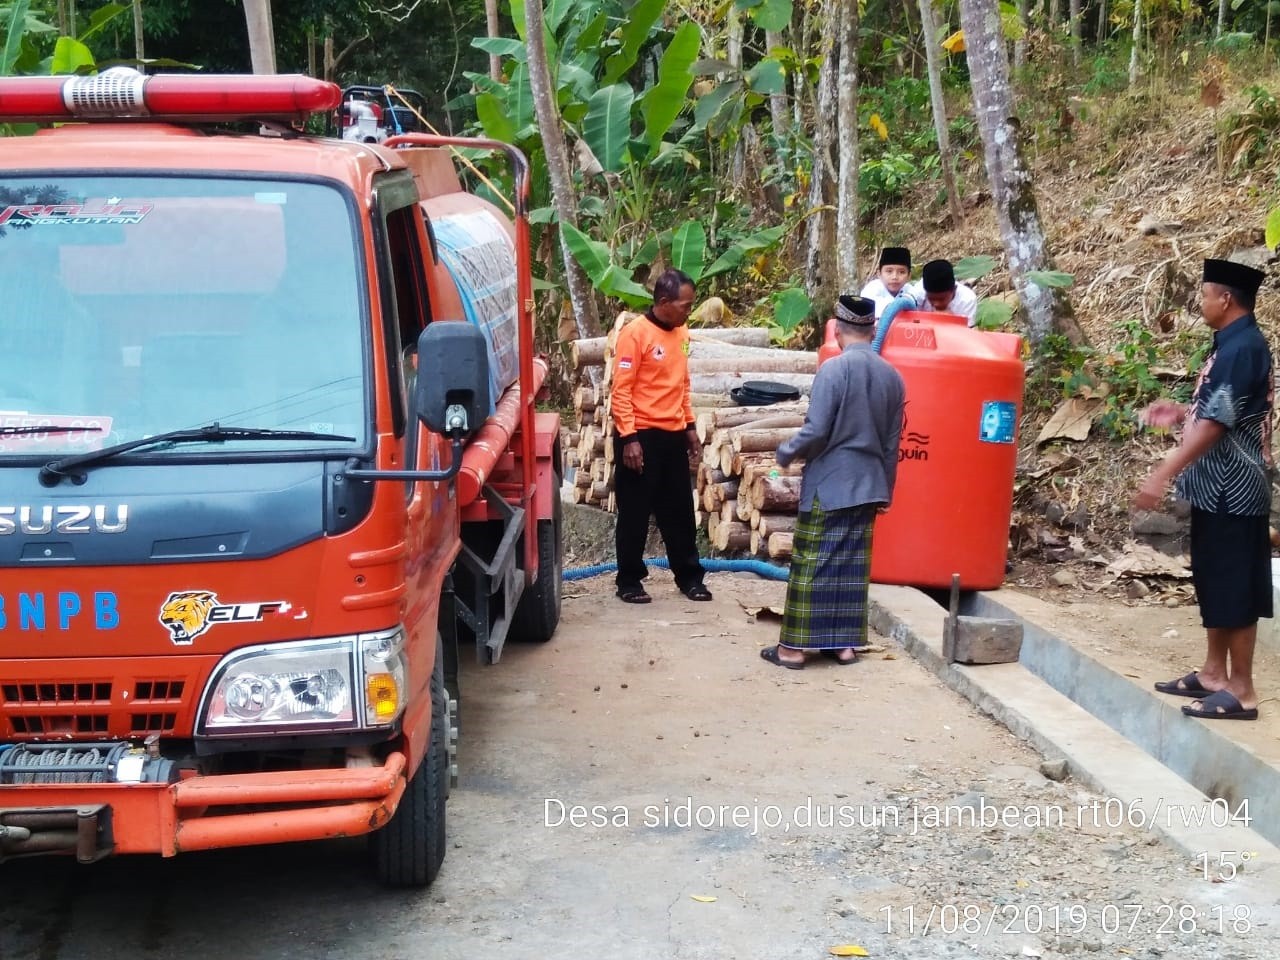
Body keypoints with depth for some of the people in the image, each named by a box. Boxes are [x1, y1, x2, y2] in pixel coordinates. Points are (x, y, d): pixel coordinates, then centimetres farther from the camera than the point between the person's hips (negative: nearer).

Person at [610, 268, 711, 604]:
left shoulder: (680, 333, 10)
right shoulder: (635, 333, -13)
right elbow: (621, 390, -15)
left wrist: (690, 427, 16)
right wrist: (629, 438, -19)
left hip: (673, 436, 7)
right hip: (641, 436, -7)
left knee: (680, 511, 13)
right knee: (635, 513, 3)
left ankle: (689, 577, 22)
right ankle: (629, 581, 14)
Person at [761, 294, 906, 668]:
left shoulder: (834, 368, -14)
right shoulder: (892, 376, 6)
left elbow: (816, 431, -18)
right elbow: (892, 443, 11)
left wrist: (785, 452, 1)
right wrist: (885, 490, 20)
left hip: (829, 485, -6)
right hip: (868, 486, 6)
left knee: (811, 564, -1)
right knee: (852, 565, 11)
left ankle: (793, 646, 3)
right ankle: (845, 644, 16)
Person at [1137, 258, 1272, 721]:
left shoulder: (1241, 349, -18)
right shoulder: (1237, 345, 14)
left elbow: (1216, 424, -25)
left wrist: (1161, 475, -26)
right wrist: (1181, 412, 14)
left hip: (1232, 490, -10)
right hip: (1219, 488, 10)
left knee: (1234, 589, -4)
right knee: (1216, 585, 15)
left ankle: (1241, 690, 2)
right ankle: (1213, 673, 24)